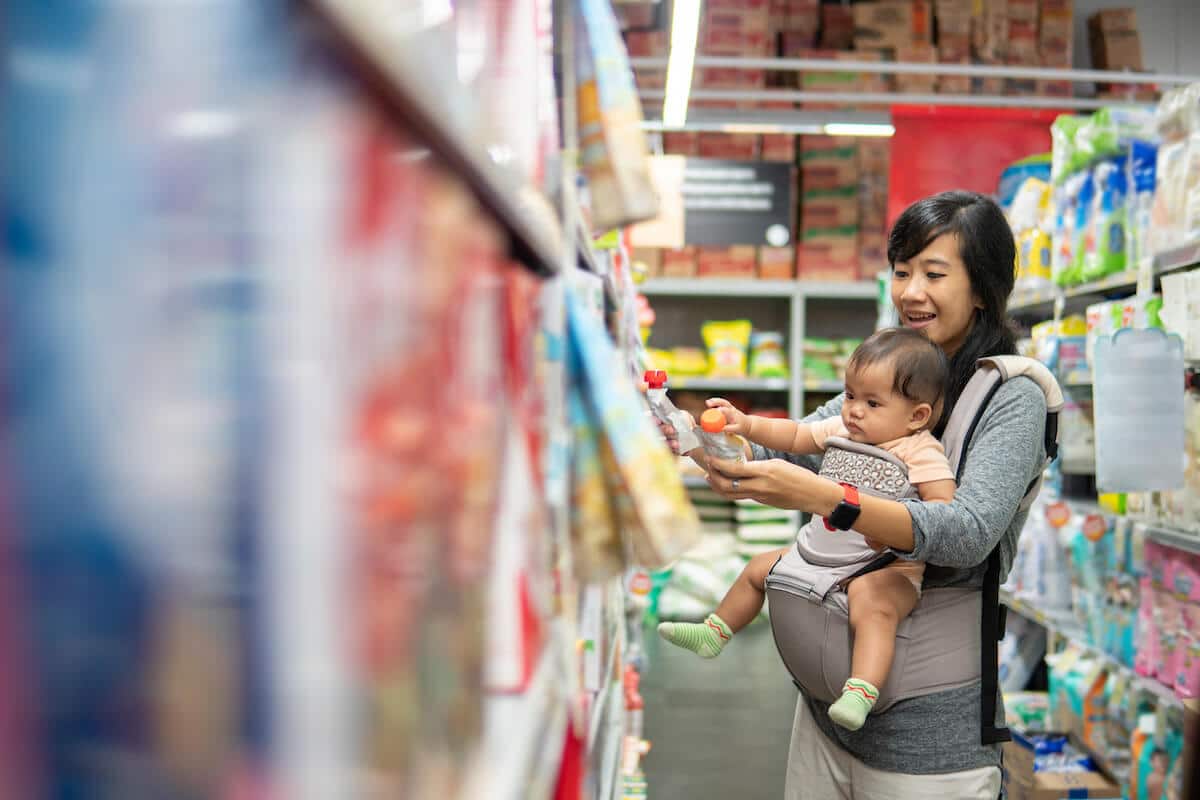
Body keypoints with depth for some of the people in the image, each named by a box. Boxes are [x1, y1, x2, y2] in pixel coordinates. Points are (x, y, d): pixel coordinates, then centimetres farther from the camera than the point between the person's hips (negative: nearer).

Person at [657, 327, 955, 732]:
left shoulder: (922, 452, -17)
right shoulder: (843, 429, 5)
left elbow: (942, 505, -26)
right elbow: (796, 436, 12)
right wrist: (747, 424, -2)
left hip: (887, 570, -8)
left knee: (872, 606, -39)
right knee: (760, 567, 15)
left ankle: (861, 692, -49)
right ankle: (714, 633, 30)